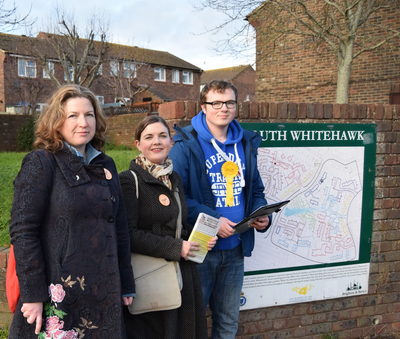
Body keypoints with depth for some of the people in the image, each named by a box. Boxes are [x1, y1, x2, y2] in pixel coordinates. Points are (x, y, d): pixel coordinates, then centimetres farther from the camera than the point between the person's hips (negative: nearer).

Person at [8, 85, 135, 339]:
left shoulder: (106, 166, 10)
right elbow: (23, 231, -12)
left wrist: (126, 285, 12)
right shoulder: (40, 163, -6)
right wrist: (32, 295, -15)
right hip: (58, 296, -5)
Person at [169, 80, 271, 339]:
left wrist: (262, 215, -4)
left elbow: (255, 190, 16)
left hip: (235, 249, 6)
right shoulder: (186, 145, -10)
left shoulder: (246, 144, 9)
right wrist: (212, 220, -24)